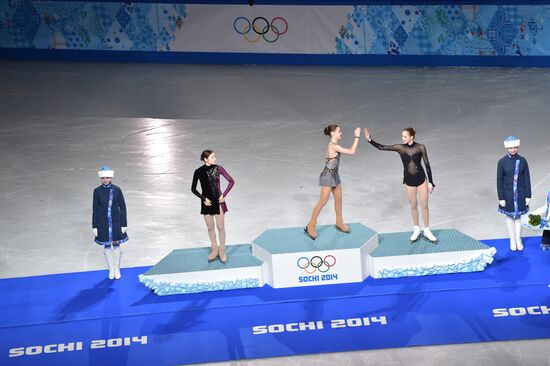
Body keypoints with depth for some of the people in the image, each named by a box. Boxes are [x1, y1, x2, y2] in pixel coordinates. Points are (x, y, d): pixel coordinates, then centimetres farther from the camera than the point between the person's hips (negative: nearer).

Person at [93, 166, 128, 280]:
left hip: (115, 222, -1)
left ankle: (117, 269, 22)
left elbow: (123, 207, -2)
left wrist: (124, 224, -4)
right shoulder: (97, 191, -4)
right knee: (107, 246, 9)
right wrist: (94, 226, -1)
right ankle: (111, 269, 23)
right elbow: (95, 209, 1)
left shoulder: (116, 190, -7)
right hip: (103, 223, 1)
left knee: (116, 245, 7)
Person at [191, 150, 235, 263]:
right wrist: (203, 199, -9)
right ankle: (214, 249, 29)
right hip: (207, 202, 1)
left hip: (218, 201, -1)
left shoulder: (218, 168, -7)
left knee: (220, 227, 4)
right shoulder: (199, 172, -7)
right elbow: (193, 189, 0)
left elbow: (231, 181, -2)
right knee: (210, 228, 12)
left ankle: (222, 250, 19)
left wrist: (224, 195, -7)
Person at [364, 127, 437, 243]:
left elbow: (427, 164, -7)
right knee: (413, 206, 14)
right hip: (408, 181, 2)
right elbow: (381, 147, -10)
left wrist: (430, 182, -6)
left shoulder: (420, 147, -13)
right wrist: (370, 140, -23)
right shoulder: (400, 147, -8)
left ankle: (427, 231, 23)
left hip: (421, 179, -2)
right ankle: (417, 230, 31)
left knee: (424, 205, 7)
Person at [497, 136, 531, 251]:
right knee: (509, 216, 12)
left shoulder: (522, 161, -5)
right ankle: (512, 240, 25)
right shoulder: (502, 162, -10)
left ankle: (518, 240, 24)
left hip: (520, 194, 1)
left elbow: (527, 179, -1)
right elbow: (499, 181, -8)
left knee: (518, 216, 11)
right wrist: (501, 198, -9)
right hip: (508, 194, -1)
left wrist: (528, 196, -2)